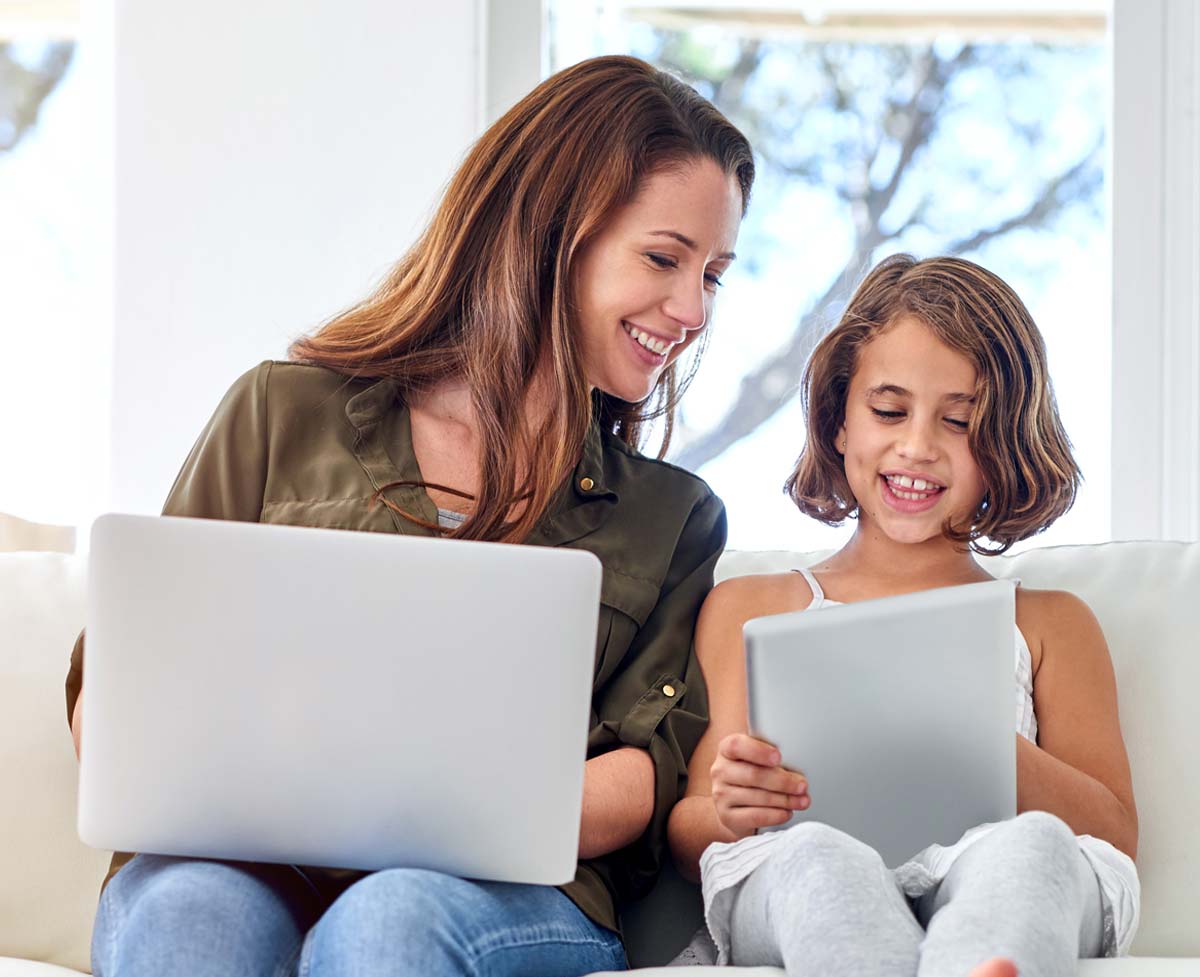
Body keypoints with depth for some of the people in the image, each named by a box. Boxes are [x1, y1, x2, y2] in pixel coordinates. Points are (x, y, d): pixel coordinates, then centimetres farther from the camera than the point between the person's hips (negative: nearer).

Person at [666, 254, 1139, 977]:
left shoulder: (1050, 625, 28)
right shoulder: (747, 608, 27)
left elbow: (1116, 836, 14)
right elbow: (686, 837, 18)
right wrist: (729, 812, -9)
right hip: (791, 888, 0)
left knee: (1029, 843, -37)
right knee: (818, 856, -38)